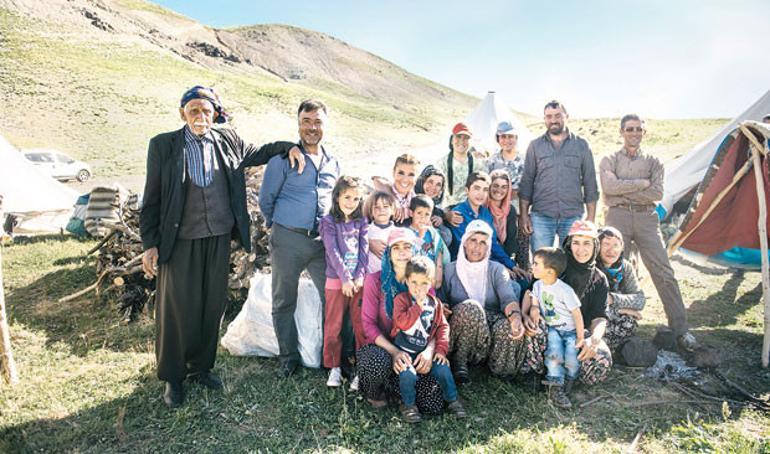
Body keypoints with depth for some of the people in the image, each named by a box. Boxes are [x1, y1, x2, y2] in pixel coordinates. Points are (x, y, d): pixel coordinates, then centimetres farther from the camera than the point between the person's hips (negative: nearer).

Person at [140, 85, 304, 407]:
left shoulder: (228, 141, 4)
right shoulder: (163, 145, -4)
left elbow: (257, 153, 23)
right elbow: (152, 198, -2)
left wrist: (288, 147, 7)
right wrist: (149, 244, -5)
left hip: (219, 239, 3)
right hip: (180, 242, -3)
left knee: (213, 305, 13)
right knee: (176, 309, 6)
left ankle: (201, 366, 34)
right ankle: (172, 377, 26)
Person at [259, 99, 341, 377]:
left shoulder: (333, 163, 11)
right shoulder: (283, 158, -4)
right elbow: (266, 200, 2)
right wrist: (278, 226, 10)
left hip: (321, 240, 4)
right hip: (288, 240, -3)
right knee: (284, 302, 6)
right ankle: (289, 358, 22)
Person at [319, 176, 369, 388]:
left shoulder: (361, 222, 9)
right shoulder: (328, 222, -1)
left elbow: (364, 251, 2)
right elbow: (333, 252, -9)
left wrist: (359, 277, -10)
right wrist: (345, 278, -16)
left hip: (359, 281, 2)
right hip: (336, 281, -2)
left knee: (361, 325, 3)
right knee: (333, 327, 4)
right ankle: (334, 367, 19)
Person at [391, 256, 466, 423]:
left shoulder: (434, 303, 5)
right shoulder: (401, 299, -9)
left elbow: (442, 326, 5)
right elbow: (403, 323, -24)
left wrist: (441, 349, -6)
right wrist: (418, 305, -24)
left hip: (426, 350, 4)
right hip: (404, 350, -3)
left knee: (443, 369, -13)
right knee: (408, 374, -26)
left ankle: (452, 400, 13)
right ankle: (408, 405, 1)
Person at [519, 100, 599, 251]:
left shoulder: (581, 145, 8)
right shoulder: (535, 146, 8)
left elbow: (590, 183, 8)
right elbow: (526, 181, 6)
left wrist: (591, 217, 2)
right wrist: (523, 214, -1)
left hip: (573, 216, 1)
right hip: (541, 216, 0)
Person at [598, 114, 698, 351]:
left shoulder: (653, 161, 15)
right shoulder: (609, 160, 10)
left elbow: (657, 193, -2)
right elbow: (609, 186, -11)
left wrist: (623, 192, -6)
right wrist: (642, 183, -7)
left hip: (646, 218, 2)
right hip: (618, 216, -1)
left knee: (663, 272, -3)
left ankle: (680, 329, 3)